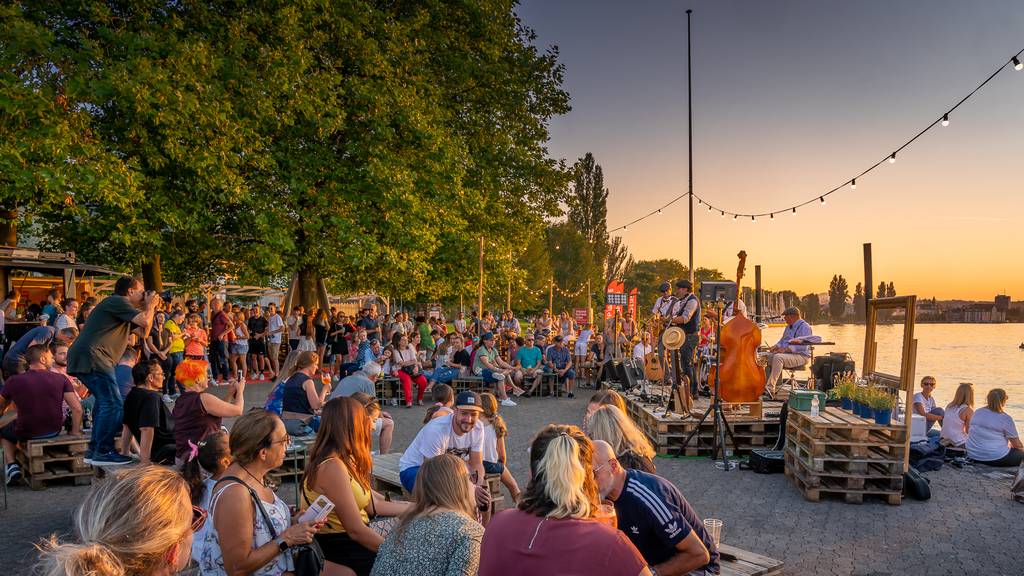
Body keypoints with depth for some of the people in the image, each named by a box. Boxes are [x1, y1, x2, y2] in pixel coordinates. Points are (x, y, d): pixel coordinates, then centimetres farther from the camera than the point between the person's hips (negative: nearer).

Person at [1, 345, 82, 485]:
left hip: (26, 433, -2)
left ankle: (11, 464, 12)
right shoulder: (61, 379, -11)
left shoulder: (14, 381, -10)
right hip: (54, 431, 2)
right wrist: (75, 433, -1)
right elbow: (77, 409, -14)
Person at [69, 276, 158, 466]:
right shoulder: (118, 301, -6)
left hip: (83, 357, 11)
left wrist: (151, 307, 20)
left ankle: (94, 449, 25)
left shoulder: (122, 308, 25)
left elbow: (144, 331, 26)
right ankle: (103, 451, -9)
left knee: (105, 402, 21)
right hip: (92, 356, -11)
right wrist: (150, 305, 2)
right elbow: (145, 321, -16)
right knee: (113, 405, -12)